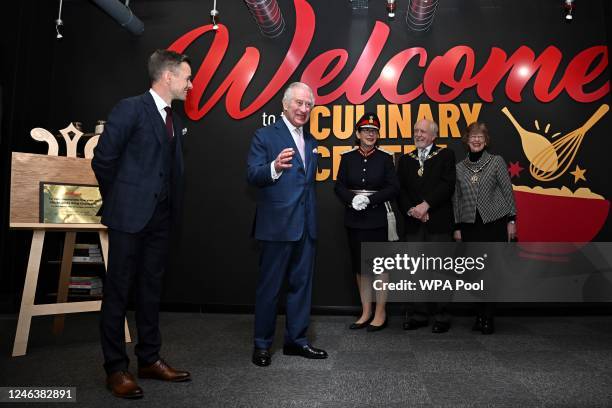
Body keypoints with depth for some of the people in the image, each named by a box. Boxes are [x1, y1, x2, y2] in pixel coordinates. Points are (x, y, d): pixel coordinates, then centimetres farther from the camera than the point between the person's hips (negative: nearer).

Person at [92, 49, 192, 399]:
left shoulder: (174, 119, 13)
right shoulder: (131, 108, -9)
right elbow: (103, 160, -9)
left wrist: (171, 206, 8)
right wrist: (119, 200, 1)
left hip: (161, 216, 7)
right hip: (130, 214, -7)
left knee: (151, 289, 13)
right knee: (118, 290, 3)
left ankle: (150, 359, 24)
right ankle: (116, 368, 14)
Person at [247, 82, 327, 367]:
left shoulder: (310, 141, 16)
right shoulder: (265, 136, -4)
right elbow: (252, 176, -13)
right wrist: (275, 167, -31)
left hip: (306, 225, 7)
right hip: (278, 225, -6)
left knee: (301, 284, 14)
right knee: (269, 286, 4)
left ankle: (296, 340, 28)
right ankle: (262, 344, 20)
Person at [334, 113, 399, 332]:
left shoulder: (385, 157, 0)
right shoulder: (348, 157, 6)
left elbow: (393, 188, -4)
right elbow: (339, 187, 4)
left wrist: (370, 199, -16)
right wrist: (352, 199, -16)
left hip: (378, 219, -2)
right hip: (354, 220, 3)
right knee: (360, 265, 9)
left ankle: (380, 313, 16)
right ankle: (366, 312, 23)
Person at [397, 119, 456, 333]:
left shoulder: (446, 155, 6)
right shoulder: (405, 160, 16)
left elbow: (448, 185, -7)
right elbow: (401, 189, 7)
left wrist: (426, 205, -15)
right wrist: (411, 210, -9)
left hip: (439, 223, -3)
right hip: (413, 224, 3)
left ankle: (442, 316, 12)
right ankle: (418, 315, 16)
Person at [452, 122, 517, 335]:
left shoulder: (496, 161, 2)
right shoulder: (459, 167, 8)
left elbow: (507, 191, 2)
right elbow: (456, 199, 10)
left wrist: (511, 220, -3)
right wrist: (457, 227, 7)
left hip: (495, 222, -2)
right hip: (470, 225, 2)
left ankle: (487, 317, 10)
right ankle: (481, 314, 19)